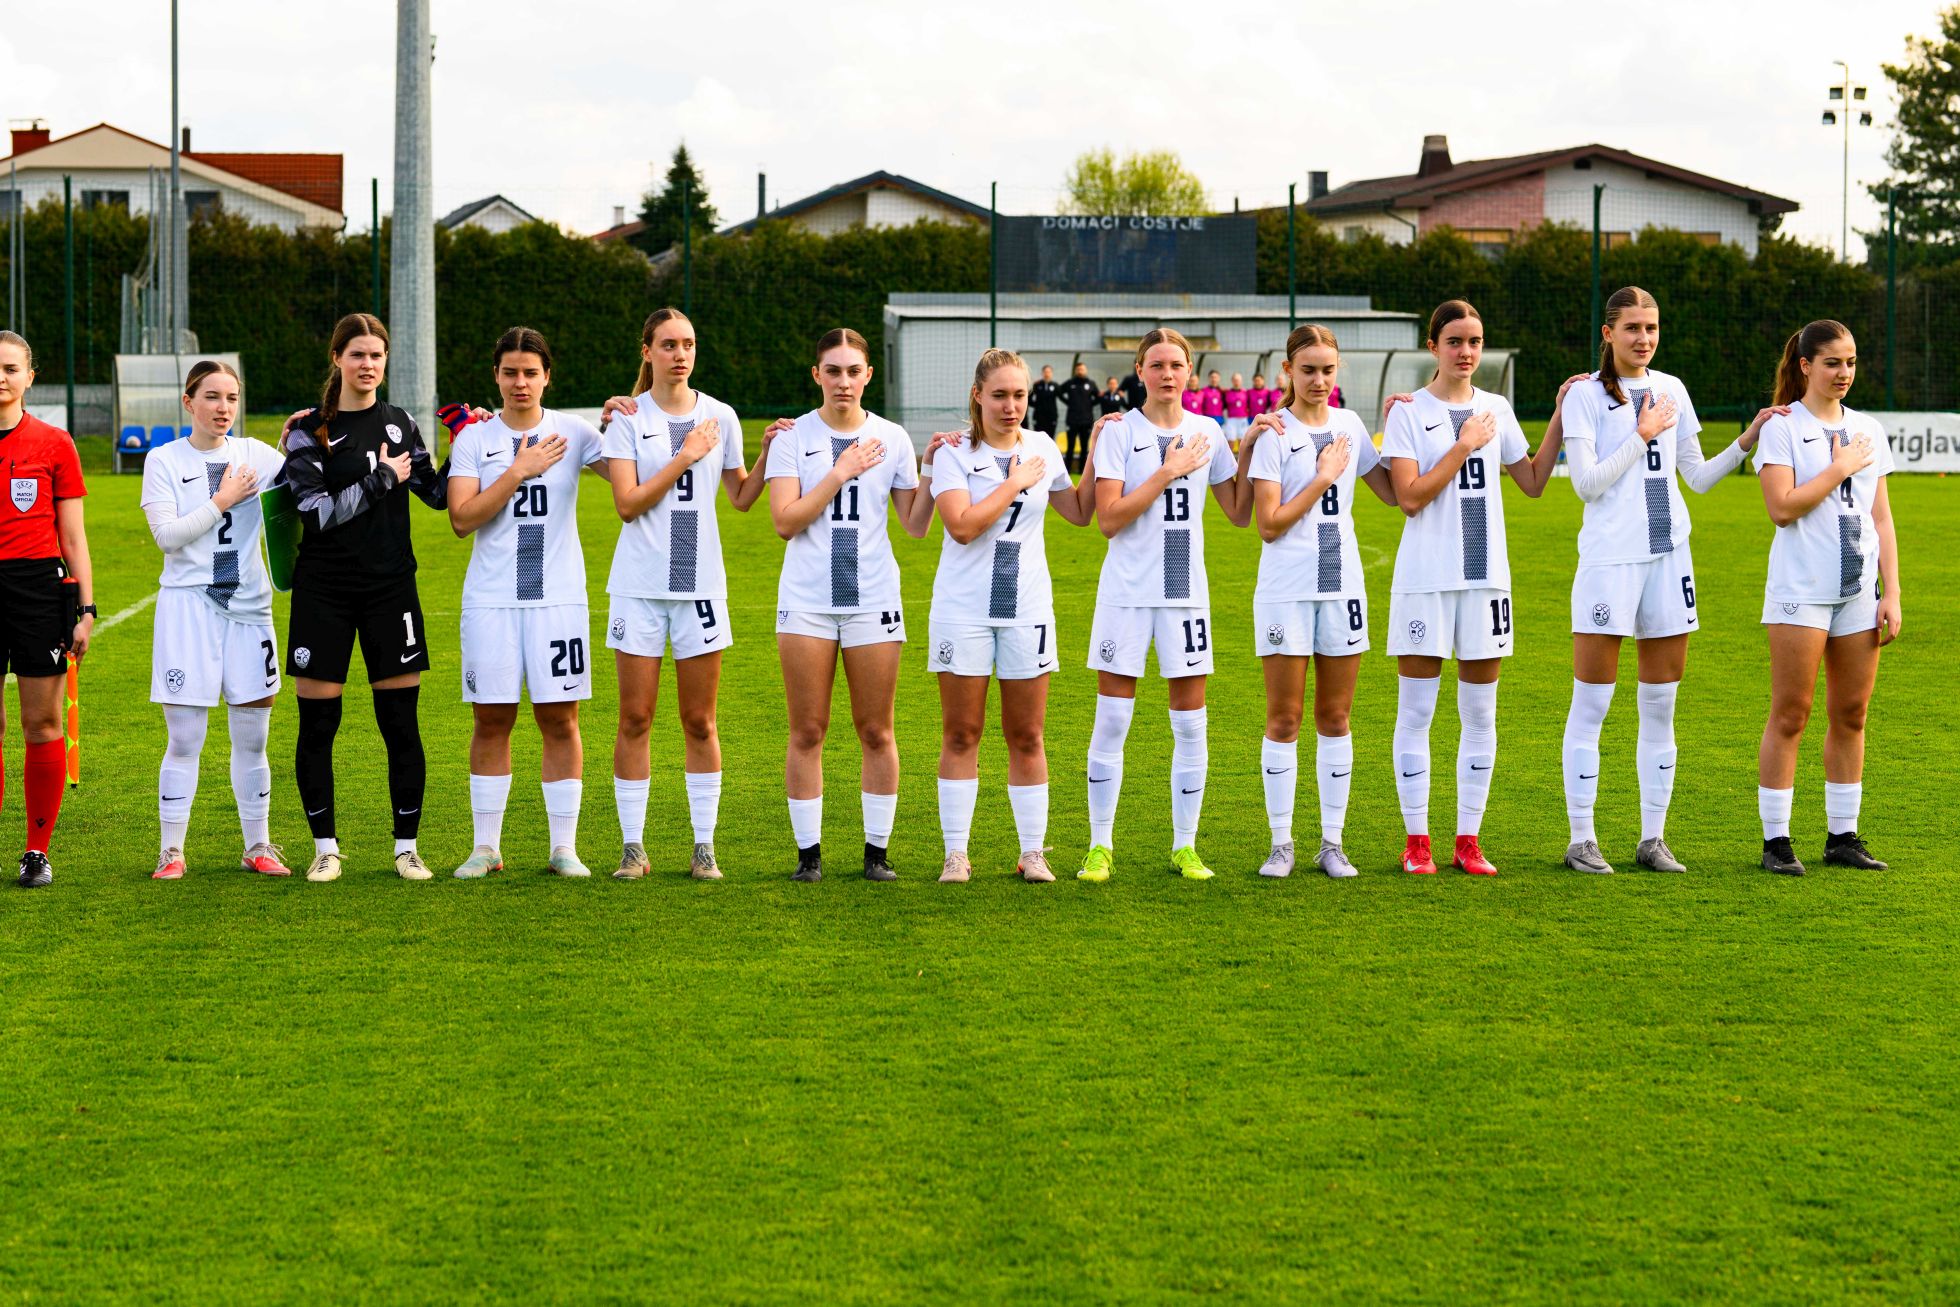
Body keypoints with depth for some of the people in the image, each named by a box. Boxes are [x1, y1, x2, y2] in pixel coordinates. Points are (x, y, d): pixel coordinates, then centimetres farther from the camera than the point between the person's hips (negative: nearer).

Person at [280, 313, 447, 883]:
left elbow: (438, 495, 14)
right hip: (324, 592, -2)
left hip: (391, 587, 2)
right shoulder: (310, 431, -2)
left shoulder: (400, 424, 9)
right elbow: (317, 513, -13)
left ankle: (407, 846, 9)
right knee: (317, 724, 0)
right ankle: (325, 846, 12)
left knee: (401, 723, 1)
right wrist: (381, 479, -12)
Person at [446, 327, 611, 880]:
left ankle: (563, 847, 7)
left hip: (559, 596, 0)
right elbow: (461, 518, -7)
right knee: (490, 720, 3)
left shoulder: (573, 432, 4)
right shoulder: (473, 440, 4)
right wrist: (520, 471, -11)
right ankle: (486, 846, 12)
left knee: (560, 720, 0)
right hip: (490, 600, 0)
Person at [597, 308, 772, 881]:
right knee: (635, 719, 0)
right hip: (639, 584, -1)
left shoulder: (720, 417, 6)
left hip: (701, 582, 2)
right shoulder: (628, 417, -1)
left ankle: (704, 847, 9)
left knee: (700, 722, 4)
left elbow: (741, 497, 14)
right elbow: (627, 503, -10)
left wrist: (770, 451, 0)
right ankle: (633, 847, 6)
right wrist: (684, 457, -13)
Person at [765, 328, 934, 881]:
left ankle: (877, 851, 11)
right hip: (806, 601, -1)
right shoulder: (793, 436, 1)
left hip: (874, 598, 1)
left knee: (876, 733, 3)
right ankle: (808, 852, 8)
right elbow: (784, 520, -8)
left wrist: (933, 472, -6)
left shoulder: (891, 438, 6)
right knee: (807, 733, 1)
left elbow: (915, 524, 8)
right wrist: (841, 472, -11)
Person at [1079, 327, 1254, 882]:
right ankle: (1100, 846, 9)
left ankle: (1185, 846, 13)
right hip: (1126, 590, -3)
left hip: (1185, 588, 3)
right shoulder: (1120, 431, -4)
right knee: (1111, 721, 0)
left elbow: (1240, 513, 11)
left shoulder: (1206, 432, 7)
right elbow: (1108, 518, -12)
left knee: (1190, 723, 3)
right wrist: (1168, 471, -14)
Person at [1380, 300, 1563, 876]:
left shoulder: (1495, 409, 11)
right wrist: (1464, 446, -12)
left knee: (1480, 714, 6)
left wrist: (1560, 421, 9)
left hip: (1486, 574, 4)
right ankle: (1416, 842, 6)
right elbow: (1410, 496, -12)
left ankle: (1469, 840, 12)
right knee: (1416, 711, 0)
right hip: (1425, 578, -4)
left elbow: (1533, 482, 18)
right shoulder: (1409, 413, -3)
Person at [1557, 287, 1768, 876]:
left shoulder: (1671, 390, 13)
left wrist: (1747, 441, 3)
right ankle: (1581, 839, 3)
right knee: (1590, 706, -2)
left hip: (1668, 557, 5)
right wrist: (1642, 435, -9)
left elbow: (1698, 478, 15)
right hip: (1609, 558, -5)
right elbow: (1586, 483, -10)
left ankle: (1653, 838, 12)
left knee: (1660, 708, 6)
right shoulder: (1586, 394, -2)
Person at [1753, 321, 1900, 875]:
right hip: (1800, 589, -5)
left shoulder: (1868, 430, 13)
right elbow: (1782, 507, -15)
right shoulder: (1782, 427, -2)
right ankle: (1776, 840, -1)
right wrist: (1840, 469, -10)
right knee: (1790, 714, -4)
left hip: (1859, 590, 5)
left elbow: (1882, 519, 13)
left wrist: (1892, 595, 7)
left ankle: (1842, 836, 13)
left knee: (1851, 714, 6)